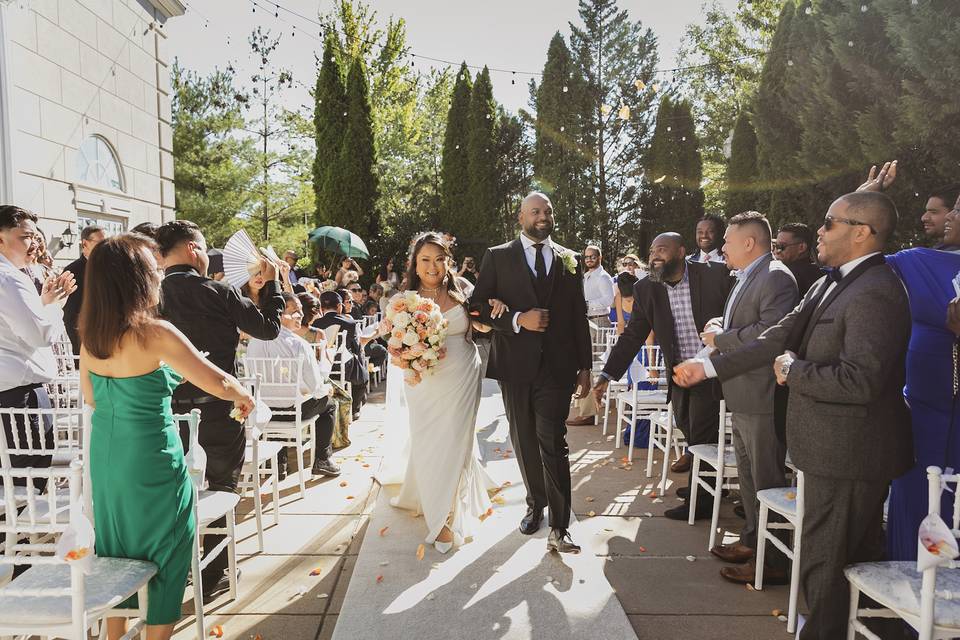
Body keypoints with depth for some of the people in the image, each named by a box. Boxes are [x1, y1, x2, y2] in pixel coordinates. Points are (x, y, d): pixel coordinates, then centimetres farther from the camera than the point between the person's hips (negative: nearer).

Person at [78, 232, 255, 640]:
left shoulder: (90, 334, -1)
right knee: (162, 553, 11)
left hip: (105, 455, 7)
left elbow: (90, 398, 12)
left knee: (117, 549, 23)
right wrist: (243, 395, -2)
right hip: (150, 458, -7)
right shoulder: (155, 333, -22)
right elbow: (220, 384, -22)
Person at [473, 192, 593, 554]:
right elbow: (480, 306, -1)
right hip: (515, 364, 1)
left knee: (552, 440, -9)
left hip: (557, 365, 0)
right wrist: (517, 319, -17)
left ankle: (559, 527, -3)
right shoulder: (497, 257, 4)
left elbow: (579, 316, 10)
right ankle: (535, 504, 32)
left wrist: (585, 366, 8)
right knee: (524, 440, 13)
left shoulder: (569, 260, 9)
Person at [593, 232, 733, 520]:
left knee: (701, 437, 2)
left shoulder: (715, 275, -12)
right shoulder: (645, 289, -2)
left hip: (711, 373, -4)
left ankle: (699, 502, 20)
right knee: (688, 430, 14)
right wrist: (607, 375, -8)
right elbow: (632, 336, 0)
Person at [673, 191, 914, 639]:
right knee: (855, 559, 24)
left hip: (847, 454, -9)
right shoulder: (829, 285, 11)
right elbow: (779, 338, 10)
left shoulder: (876, 293, -21)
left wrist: (792, 369, -15)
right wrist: (708, 366, 7)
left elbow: (859, 381, -30)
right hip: (835, 449, 9)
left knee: (825, 565, 5)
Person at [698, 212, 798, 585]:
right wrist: (720, 326, 4)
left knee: (767, 480, 0)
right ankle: (753, 541, 35)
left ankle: (773, 561, 12)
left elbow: (768, 334, -29)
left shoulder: (776, 278, -17)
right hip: (741, 396, 10)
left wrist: (720, 339, -17)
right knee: (748, 474, 20)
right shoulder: (746, 278, 15)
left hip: (762, 398, -10)